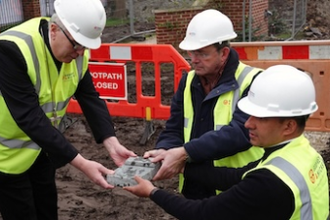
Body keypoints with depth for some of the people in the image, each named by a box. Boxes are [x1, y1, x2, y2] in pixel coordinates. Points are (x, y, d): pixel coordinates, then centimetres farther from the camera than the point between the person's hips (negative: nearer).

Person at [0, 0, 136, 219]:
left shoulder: (77, 52, -10)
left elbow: (90, 98, -6)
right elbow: (29, 117, -35)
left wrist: (112, 143, -21)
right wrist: (81, 163, -38)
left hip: (42, 146, 6)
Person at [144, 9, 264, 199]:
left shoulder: (252, 82, -16)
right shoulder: (188, 81, 5)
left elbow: (240, 132, -29)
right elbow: (174, 129, 6)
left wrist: (185, 153, -35)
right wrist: (164, 151, -18)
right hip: (194, 192, 6)